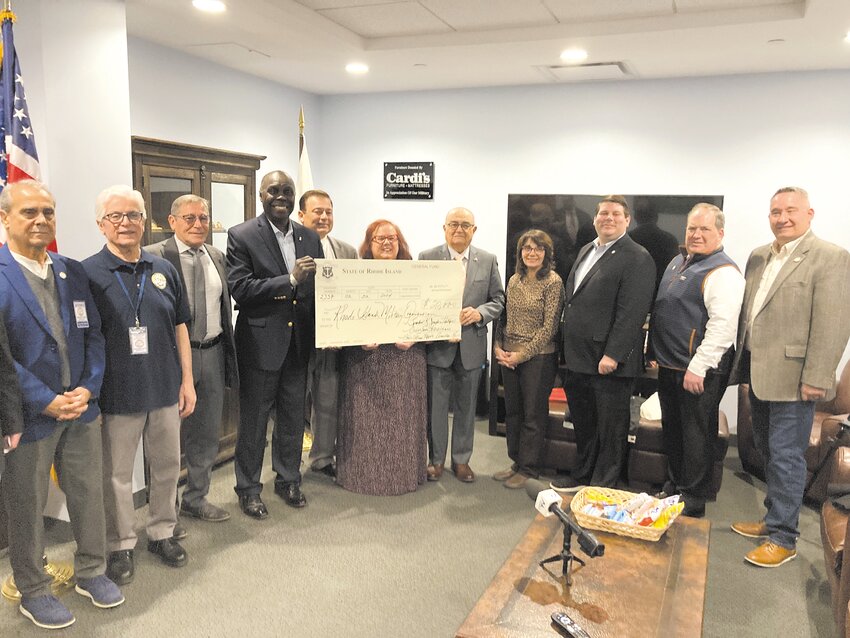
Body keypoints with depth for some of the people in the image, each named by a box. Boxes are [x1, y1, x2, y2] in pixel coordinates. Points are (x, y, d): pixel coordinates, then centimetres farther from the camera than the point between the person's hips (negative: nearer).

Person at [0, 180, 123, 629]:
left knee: (89, 495, 16)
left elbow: (94, 336, 7)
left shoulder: (73, 272, 6)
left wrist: (88, 388, -6)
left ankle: (91, 571, 36)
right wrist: (46, 402, -17)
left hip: (81, 408, 5)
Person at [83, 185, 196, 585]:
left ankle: (162, 532, 35)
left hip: (166, 390, 4)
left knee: (167, 466, 15)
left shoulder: (164, 270, 5)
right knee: (117, 474, 10)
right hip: (117, 395, -3)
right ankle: (121, 545, 28)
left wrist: (187, 380, 6)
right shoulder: (87, 274, -6)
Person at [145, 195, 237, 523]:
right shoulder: (155, 256, -10)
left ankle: (196, 498, 33)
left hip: (213, 353, 6)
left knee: (207, 434, 15)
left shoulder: (217, 256, 10)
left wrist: (227, 349, 12)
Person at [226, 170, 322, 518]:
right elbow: (240, 289, -16)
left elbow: (317, 288, 9)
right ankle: (248, 488, 24)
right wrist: (290, 279, -23)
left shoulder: (310, 237, 8)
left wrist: (319, 331, -6)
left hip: (298, 342, 5)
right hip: (261, 342, -4)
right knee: (253, 420, 8)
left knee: (293, 417, 16)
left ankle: (288, 479, 34)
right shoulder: (241, 236, -7)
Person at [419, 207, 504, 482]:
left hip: (471, 345, 2)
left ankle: (461, 459, 28)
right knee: (436, 406, 9)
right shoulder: (427, 257, -2)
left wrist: (479, 313, -14)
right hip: (437, 344, -1)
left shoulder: (488, 260, 4)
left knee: (466, 406, 13)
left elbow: (498, 299, 6)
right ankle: (436, 459, 25)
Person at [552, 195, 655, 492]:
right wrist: (569, 347, 16)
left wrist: (613, 355, -22)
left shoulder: (637, 258, -11)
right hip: (578, 358, 8)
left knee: (610, 428, 7)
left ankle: (602, 488, 20)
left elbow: (632, 312, -18)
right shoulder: (586, 251, 16)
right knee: (583, 422, 20)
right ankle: (582, 475, 36)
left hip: (610, 362, -8)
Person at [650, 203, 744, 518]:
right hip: (669, 365, 9)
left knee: (696, 435, 3)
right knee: (672, 429, 19)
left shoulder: (723, 272, -15)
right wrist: (657, 354, 19)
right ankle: (673, 485, 36)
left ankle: (692, 500, 17)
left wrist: (697, 368, -24)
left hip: (699, 372, -9)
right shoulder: (677, 263, 13)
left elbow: (723, 326, -23)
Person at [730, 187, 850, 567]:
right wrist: (741, 362, 12)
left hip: (791, 376, -7)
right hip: (757, 372, 7)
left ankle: (783, 538, 13)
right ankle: (774, 519, 32)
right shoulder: (758, 257, 12)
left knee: (785, 456, 0)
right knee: (768, 452, 17)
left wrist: (816, 378, -18)